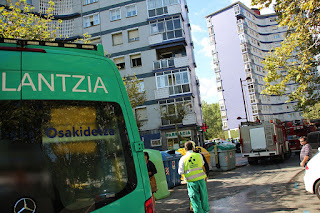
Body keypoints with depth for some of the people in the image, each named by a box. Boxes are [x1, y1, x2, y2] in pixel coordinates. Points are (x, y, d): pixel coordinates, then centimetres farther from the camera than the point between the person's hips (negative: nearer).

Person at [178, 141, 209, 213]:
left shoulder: (183, 159, -8)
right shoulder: (199, 155, -3)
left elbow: (180, 172, -6)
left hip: (191, 182, -2)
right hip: (201, 179, 2)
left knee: (195, 199, 7)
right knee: (203, 197, 18)